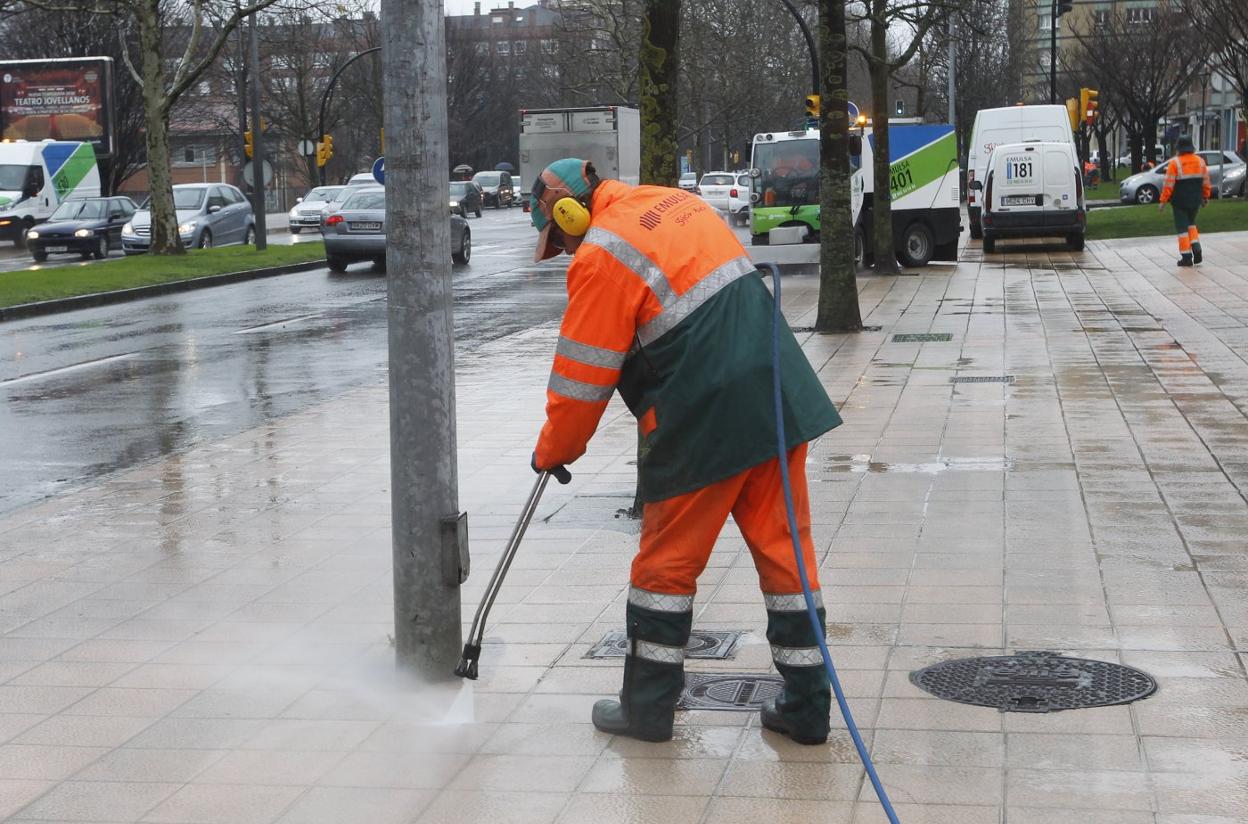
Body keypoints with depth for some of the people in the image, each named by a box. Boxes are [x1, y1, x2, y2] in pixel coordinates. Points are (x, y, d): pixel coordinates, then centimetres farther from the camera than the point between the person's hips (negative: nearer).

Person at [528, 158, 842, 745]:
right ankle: (806, 706, 15)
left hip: (705, 422, -7)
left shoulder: (602, 256, -9)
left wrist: (551, 453, 10)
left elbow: (582, 377, -5)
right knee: (784, 549, 10)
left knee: (667, 562, 7)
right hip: (780, 398, 8)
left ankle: (647, 706, 17)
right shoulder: (676, 204, 16)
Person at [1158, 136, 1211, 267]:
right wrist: (1206, 196, 19)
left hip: (1180, 201, -5)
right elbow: (1205, 181, 7)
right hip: (1195, 201, 5)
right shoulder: (1200, 161, 2)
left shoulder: (1174, 163, -13)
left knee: (1182, 227, 2)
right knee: (1191, 223, 23)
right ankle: (1196, 248, 5)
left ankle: (1186, 257, -1)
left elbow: (1168, 184, -14)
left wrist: (1163, 201, -9)